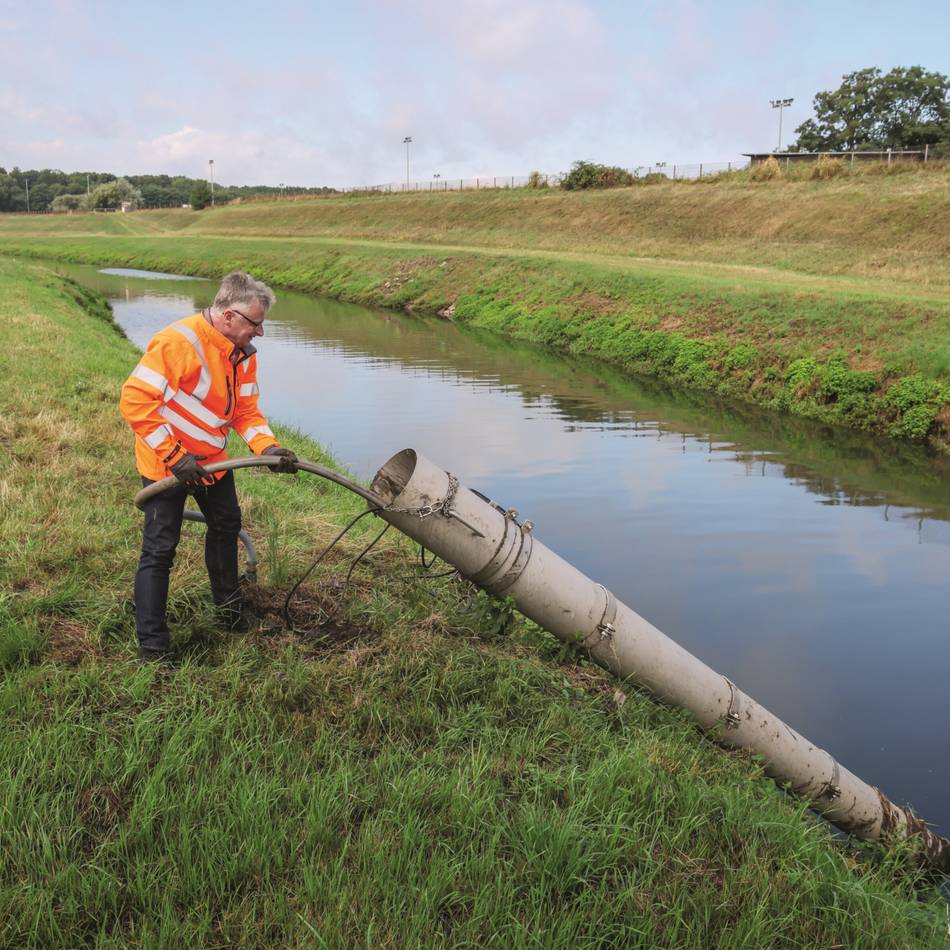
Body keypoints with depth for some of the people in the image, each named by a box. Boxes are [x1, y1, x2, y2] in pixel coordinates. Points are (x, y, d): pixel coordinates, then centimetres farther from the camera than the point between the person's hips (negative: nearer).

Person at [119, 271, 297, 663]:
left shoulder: (243, 354, -1)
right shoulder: (177, 342, -28)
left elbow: (246, 410, 3)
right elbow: (135, 400, -29)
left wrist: (268, 447, -16)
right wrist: (174, 455, -29)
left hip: (211, 460, 8)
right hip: (166, 465, -8)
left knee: (226, 526, 22)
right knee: (160, 550, -4)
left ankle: (229, 602, 45)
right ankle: (152, 646, 5)